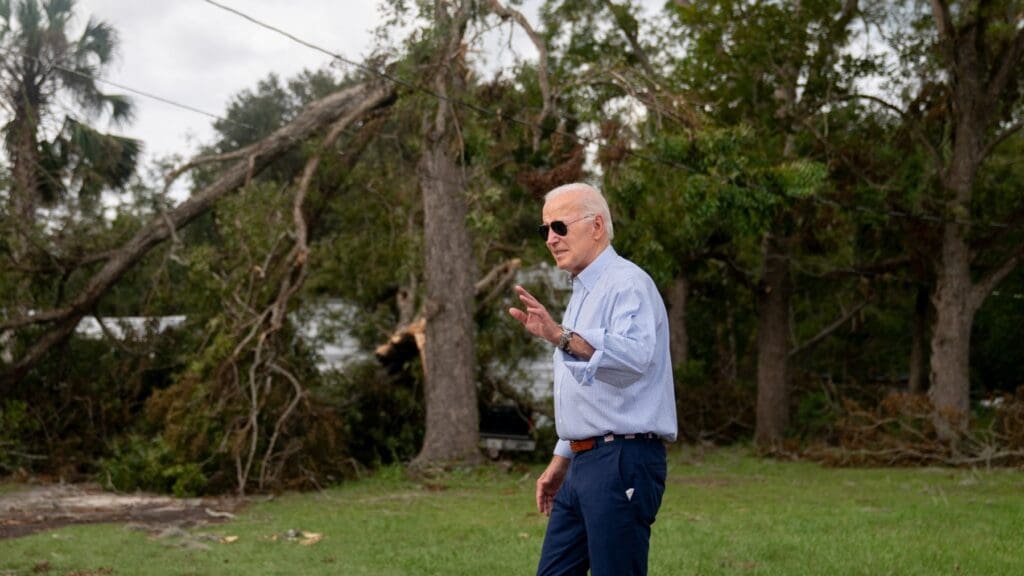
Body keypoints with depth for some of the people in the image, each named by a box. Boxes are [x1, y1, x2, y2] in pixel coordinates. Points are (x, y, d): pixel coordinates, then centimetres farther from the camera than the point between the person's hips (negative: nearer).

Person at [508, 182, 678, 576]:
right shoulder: (582, 293, 21)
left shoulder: (627, 284, -11)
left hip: (623, 462, -10)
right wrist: (561, 459, 25)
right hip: (584, 463, 10)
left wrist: (560, 337, -44)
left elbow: (635, 355, -32)